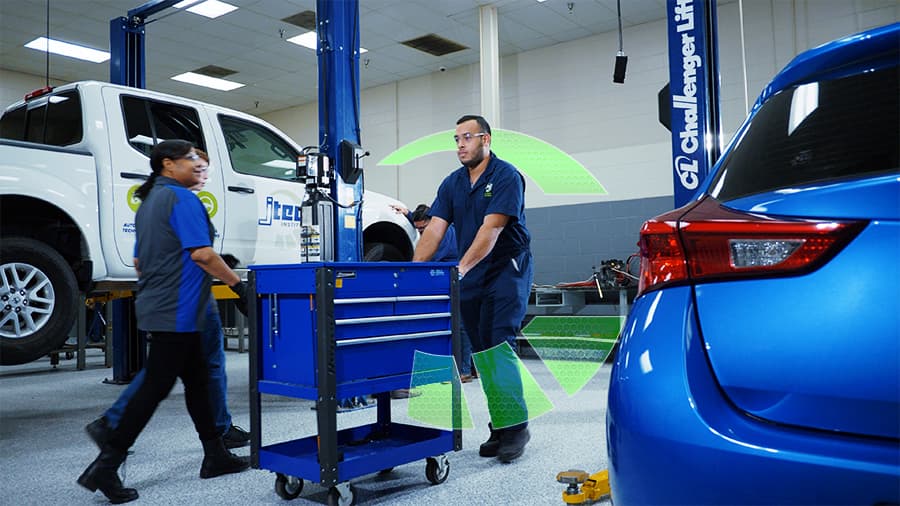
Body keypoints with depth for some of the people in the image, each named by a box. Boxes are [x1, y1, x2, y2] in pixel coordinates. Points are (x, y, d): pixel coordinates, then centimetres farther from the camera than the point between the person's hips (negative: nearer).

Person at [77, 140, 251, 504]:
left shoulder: (149, 202, 18)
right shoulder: (182, 198, -12)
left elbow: (139, 261, 22)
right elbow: (201, 254, -21)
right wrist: (238, 284, -15)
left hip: (158, 307, 10)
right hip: (176, 311, -10)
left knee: (196, 380, 14)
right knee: (155, 388, -6)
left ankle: (215, 456, 21)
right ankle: (105, 467, -1)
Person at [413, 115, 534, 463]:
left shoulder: (506, 176, -11)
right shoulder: (452, 183, 9)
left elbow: (491, 228, -22)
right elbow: (434, 229, 1)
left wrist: (463, 266, -32)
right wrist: (414, 269, -12)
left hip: (507, 268, -6)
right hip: (470, 277, 7)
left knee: (499, 345, -16)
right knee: (481, 350, 6)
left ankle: (514, 425, -8)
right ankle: (499, 428, 14)